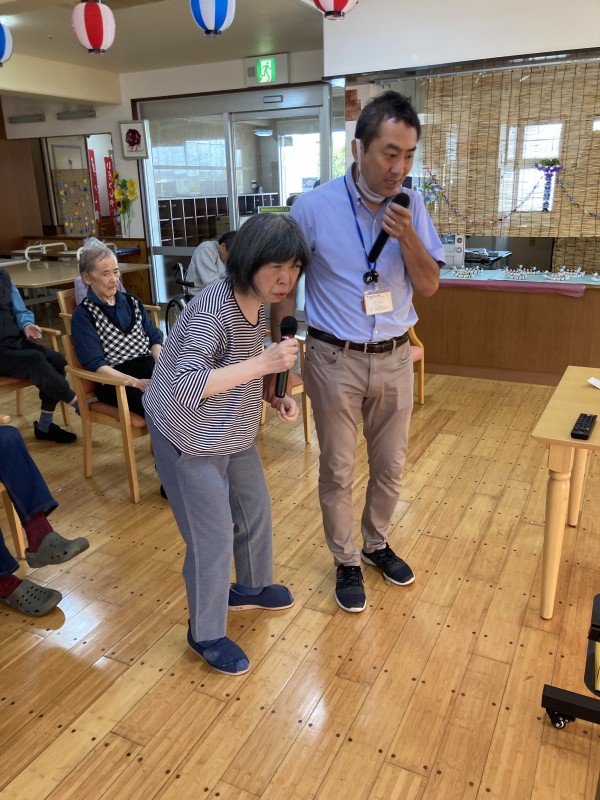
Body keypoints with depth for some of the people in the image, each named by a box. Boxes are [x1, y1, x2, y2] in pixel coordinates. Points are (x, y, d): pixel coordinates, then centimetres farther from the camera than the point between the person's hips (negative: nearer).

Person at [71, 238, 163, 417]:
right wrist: (136, 382, -21)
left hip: (148, 366, 5)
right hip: (115, 380, -5)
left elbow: (154, 338, 12)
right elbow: (96, 365, -8)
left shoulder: (132, 302, 17)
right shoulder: (83, 315, 0)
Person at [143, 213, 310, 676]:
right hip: (190, 441, -9)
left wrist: (277, 398, -2)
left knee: (255, 512, 21)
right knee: (213, 538, 1)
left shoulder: (258, 304, -1)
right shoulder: (213, 309, -28)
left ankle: (251, 588, 48)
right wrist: (263, 363, -37)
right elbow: (185, 387, -35)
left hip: (234, 434, 9)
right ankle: (206, 634, 25)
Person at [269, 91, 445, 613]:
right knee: (338, 471, 9)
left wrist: (408, 238, -18)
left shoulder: (411, 208, -2)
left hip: (395, 358, 4)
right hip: (335, 359, -3)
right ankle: (346, 562, 31)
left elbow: (429, 286, 1)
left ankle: (377, 544, 41)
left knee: (390, 466, 16)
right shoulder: (313, 208, -12)